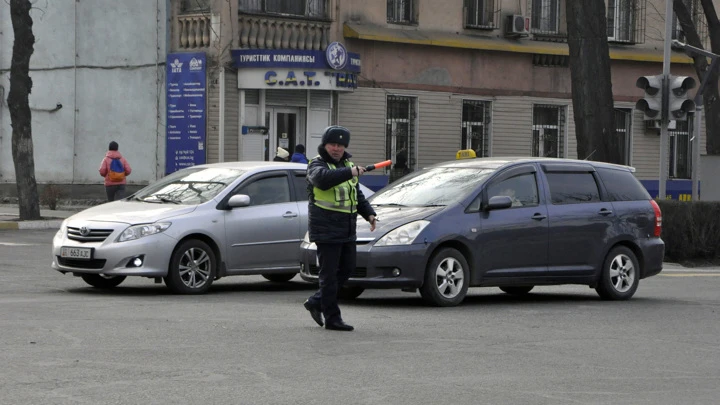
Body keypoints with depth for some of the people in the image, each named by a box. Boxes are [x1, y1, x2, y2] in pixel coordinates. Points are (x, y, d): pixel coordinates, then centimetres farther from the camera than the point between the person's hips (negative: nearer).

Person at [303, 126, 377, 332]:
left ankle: (316, 302, 26)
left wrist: (369, 213, 13)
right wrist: (350, 173, -33)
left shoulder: (347, 164, 18)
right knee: (329, 274, -6)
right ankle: (332, 318, -3)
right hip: (326, 229, -8)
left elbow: (358, 194, 26)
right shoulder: (316, 164, -7)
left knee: (347, 268, 12)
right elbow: (323, 178, -32)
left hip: (347, 230, 8)